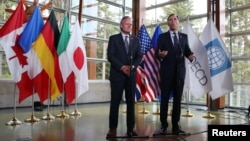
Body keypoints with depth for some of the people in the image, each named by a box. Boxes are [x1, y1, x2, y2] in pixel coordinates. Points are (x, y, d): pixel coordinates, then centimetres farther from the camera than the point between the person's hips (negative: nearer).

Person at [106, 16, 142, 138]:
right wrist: (122, 67, -15)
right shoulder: (113, 38, 5)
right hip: (117, 74, -3)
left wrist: (132, 66, -11)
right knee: (115, 102, -1)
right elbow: (110, 56, -5)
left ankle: (130, 128, 12)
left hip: (131, 75, 3)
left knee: (131, 102, 5)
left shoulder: (136, 40, 14)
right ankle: (113, 128, 7)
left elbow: (139, 56, 7)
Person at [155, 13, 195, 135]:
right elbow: (156, 53, -3)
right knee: (165, 99, 4)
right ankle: (163, 125, 14)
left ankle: (175, 125, 15)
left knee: (178, 99, 6)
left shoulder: (184, 36, 11)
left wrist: (190, 55, -14)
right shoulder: (162, 37, 3)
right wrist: (160, 55, -26)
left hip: (180, 72, 3)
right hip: (166, 71, -2)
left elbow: (187, 50, 8)